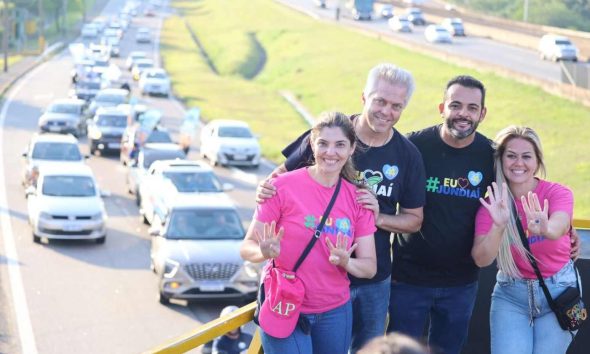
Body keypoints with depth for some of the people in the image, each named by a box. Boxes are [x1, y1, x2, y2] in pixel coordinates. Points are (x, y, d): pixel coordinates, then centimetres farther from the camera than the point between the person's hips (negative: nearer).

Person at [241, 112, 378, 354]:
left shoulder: (358, 198, 3)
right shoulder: (283, 186, -10)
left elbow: (369, 267, 3)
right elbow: (247, 248, -8)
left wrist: (346, 262, -18)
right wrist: (266, 252, -30)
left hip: (335, 313, 4)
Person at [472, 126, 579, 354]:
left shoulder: (557, 193, -11)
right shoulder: (492, 203, -8)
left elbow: (558, 227, -34)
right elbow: (481, 260, -20)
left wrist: (544, 229, -58)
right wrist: (498, 226, -38)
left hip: (558, 292, -1)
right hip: (510, 294, 1)